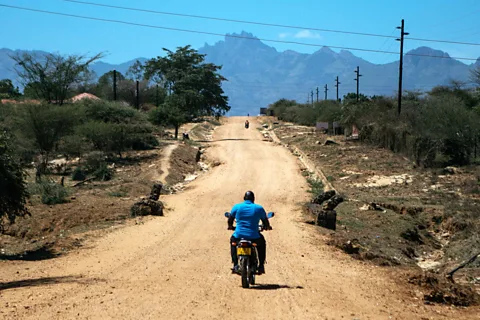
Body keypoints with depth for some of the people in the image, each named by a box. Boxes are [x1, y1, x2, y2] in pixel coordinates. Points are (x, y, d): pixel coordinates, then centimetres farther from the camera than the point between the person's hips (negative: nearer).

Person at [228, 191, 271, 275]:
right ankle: (261, 266, 24)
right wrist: (267, 227, 34)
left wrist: (230, 226, 34)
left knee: (233, 240, 35)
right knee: (262, 243, 33)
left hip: (238, 236, 1)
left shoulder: (236, 207, 4)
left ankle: (235, 265, 24)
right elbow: (266, 223, 11)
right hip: (254, 238, 0)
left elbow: (230, 220, 13)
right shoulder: (259, 208, 3)